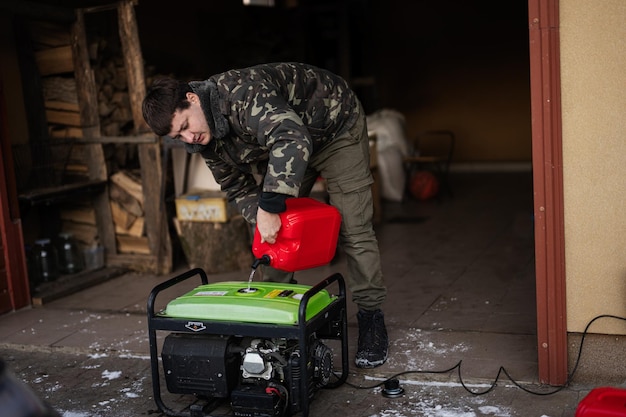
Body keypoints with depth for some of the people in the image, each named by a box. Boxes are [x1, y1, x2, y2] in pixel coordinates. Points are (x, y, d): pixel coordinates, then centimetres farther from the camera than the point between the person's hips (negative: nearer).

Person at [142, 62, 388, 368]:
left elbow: (292, 140, -53)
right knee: (274, 235, 4)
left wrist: (269, 207, -53)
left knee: (353, 229, -10)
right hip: (284, 149, 7)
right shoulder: (206, 139, -11)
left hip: (336, 127, -7)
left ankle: (370, 315, 2)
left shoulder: (243, 93, -39)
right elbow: (237, 188, 0)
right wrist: (261, 217, -19)